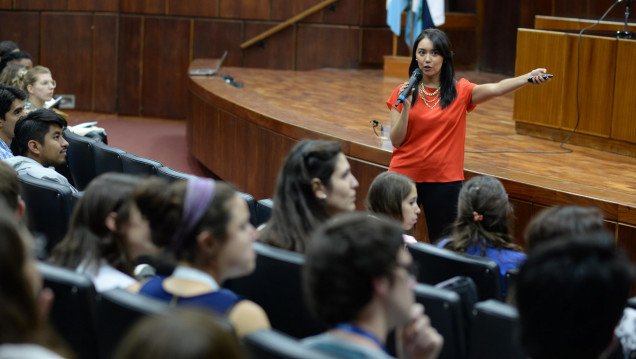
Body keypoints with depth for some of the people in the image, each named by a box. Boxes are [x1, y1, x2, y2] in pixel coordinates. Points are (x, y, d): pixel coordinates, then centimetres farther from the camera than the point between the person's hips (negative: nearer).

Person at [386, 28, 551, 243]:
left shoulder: (460, 92, 0)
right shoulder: (403, 92, 2)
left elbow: (496, 89, -18)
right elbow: (396, 141, -2)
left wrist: (528, 78, -35)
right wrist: (406, 107, -16)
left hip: (444, 179, 0)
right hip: (405, 176, 0)